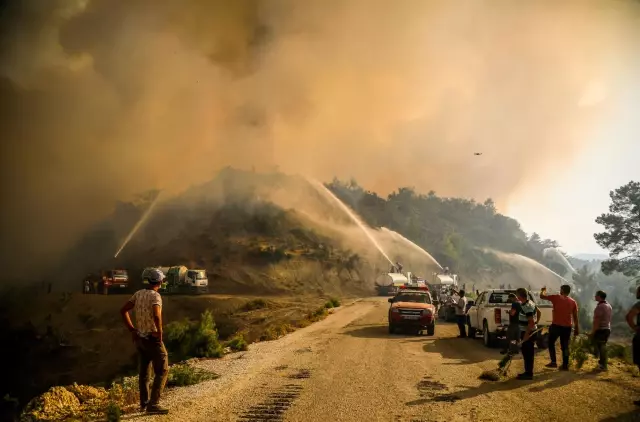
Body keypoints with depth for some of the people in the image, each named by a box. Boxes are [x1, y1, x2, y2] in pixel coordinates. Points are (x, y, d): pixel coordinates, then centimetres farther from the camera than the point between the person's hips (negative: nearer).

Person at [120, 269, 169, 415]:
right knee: (162, 371, 0)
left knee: (144, 371, 19)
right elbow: (156, 315, -38)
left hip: (140, 338, 8)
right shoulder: (155, 296, -20)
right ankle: (153, 404, -6)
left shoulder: (138, 294, 4)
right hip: (153, 339, -8)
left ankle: (144, 403, 29)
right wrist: (160, 333, -23)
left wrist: (132, 329, 13)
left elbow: (123, 310, 11)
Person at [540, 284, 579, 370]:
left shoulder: (556, 298, -5)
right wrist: (576, 328, 12)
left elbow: (542, 296, 1)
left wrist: (543, 290, 22)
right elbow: (575, 317, 7)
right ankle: (565, 365, 8)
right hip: (567, 327, 4)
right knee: (565, 346, 9)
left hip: (556, 325, -4)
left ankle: (553, 362, 3)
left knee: (551, 343, 11)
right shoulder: (573, 302, 6)